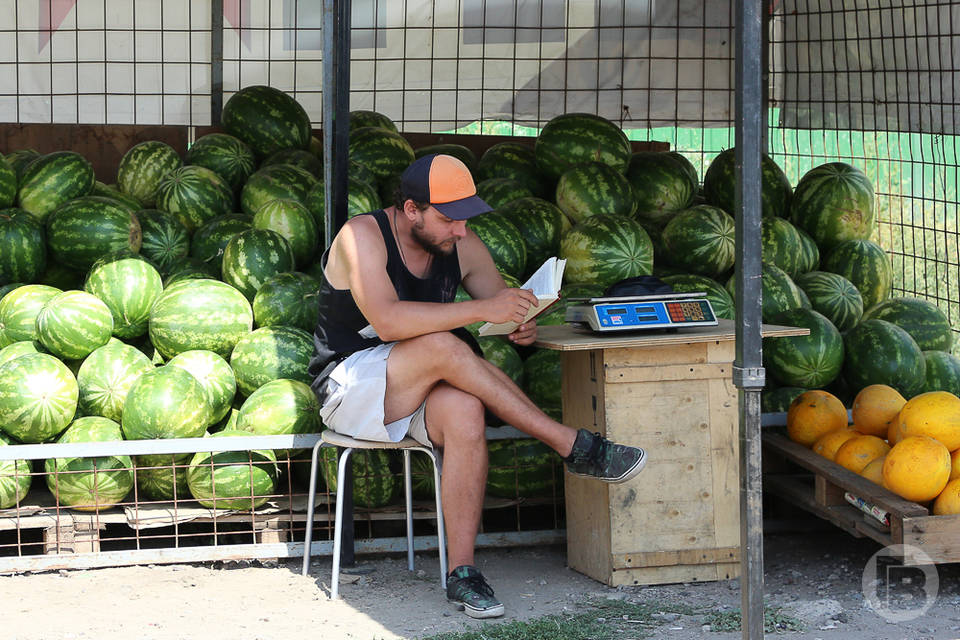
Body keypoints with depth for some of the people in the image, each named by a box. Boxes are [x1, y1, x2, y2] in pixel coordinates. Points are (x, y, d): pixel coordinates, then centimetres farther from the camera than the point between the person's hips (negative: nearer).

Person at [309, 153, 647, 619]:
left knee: (465, 411, -32)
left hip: (421, 389, 5)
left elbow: (503, 308, 9)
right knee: (443, 345, -33)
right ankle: (572, 446, -27)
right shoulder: (362, 236, -16)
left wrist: (522, 325, -18)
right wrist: (481, 310, -36)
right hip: (349, 386, -5)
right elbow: (387, 321, -30)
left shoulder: (462, 247, 2)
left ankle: (462, 572, -32)